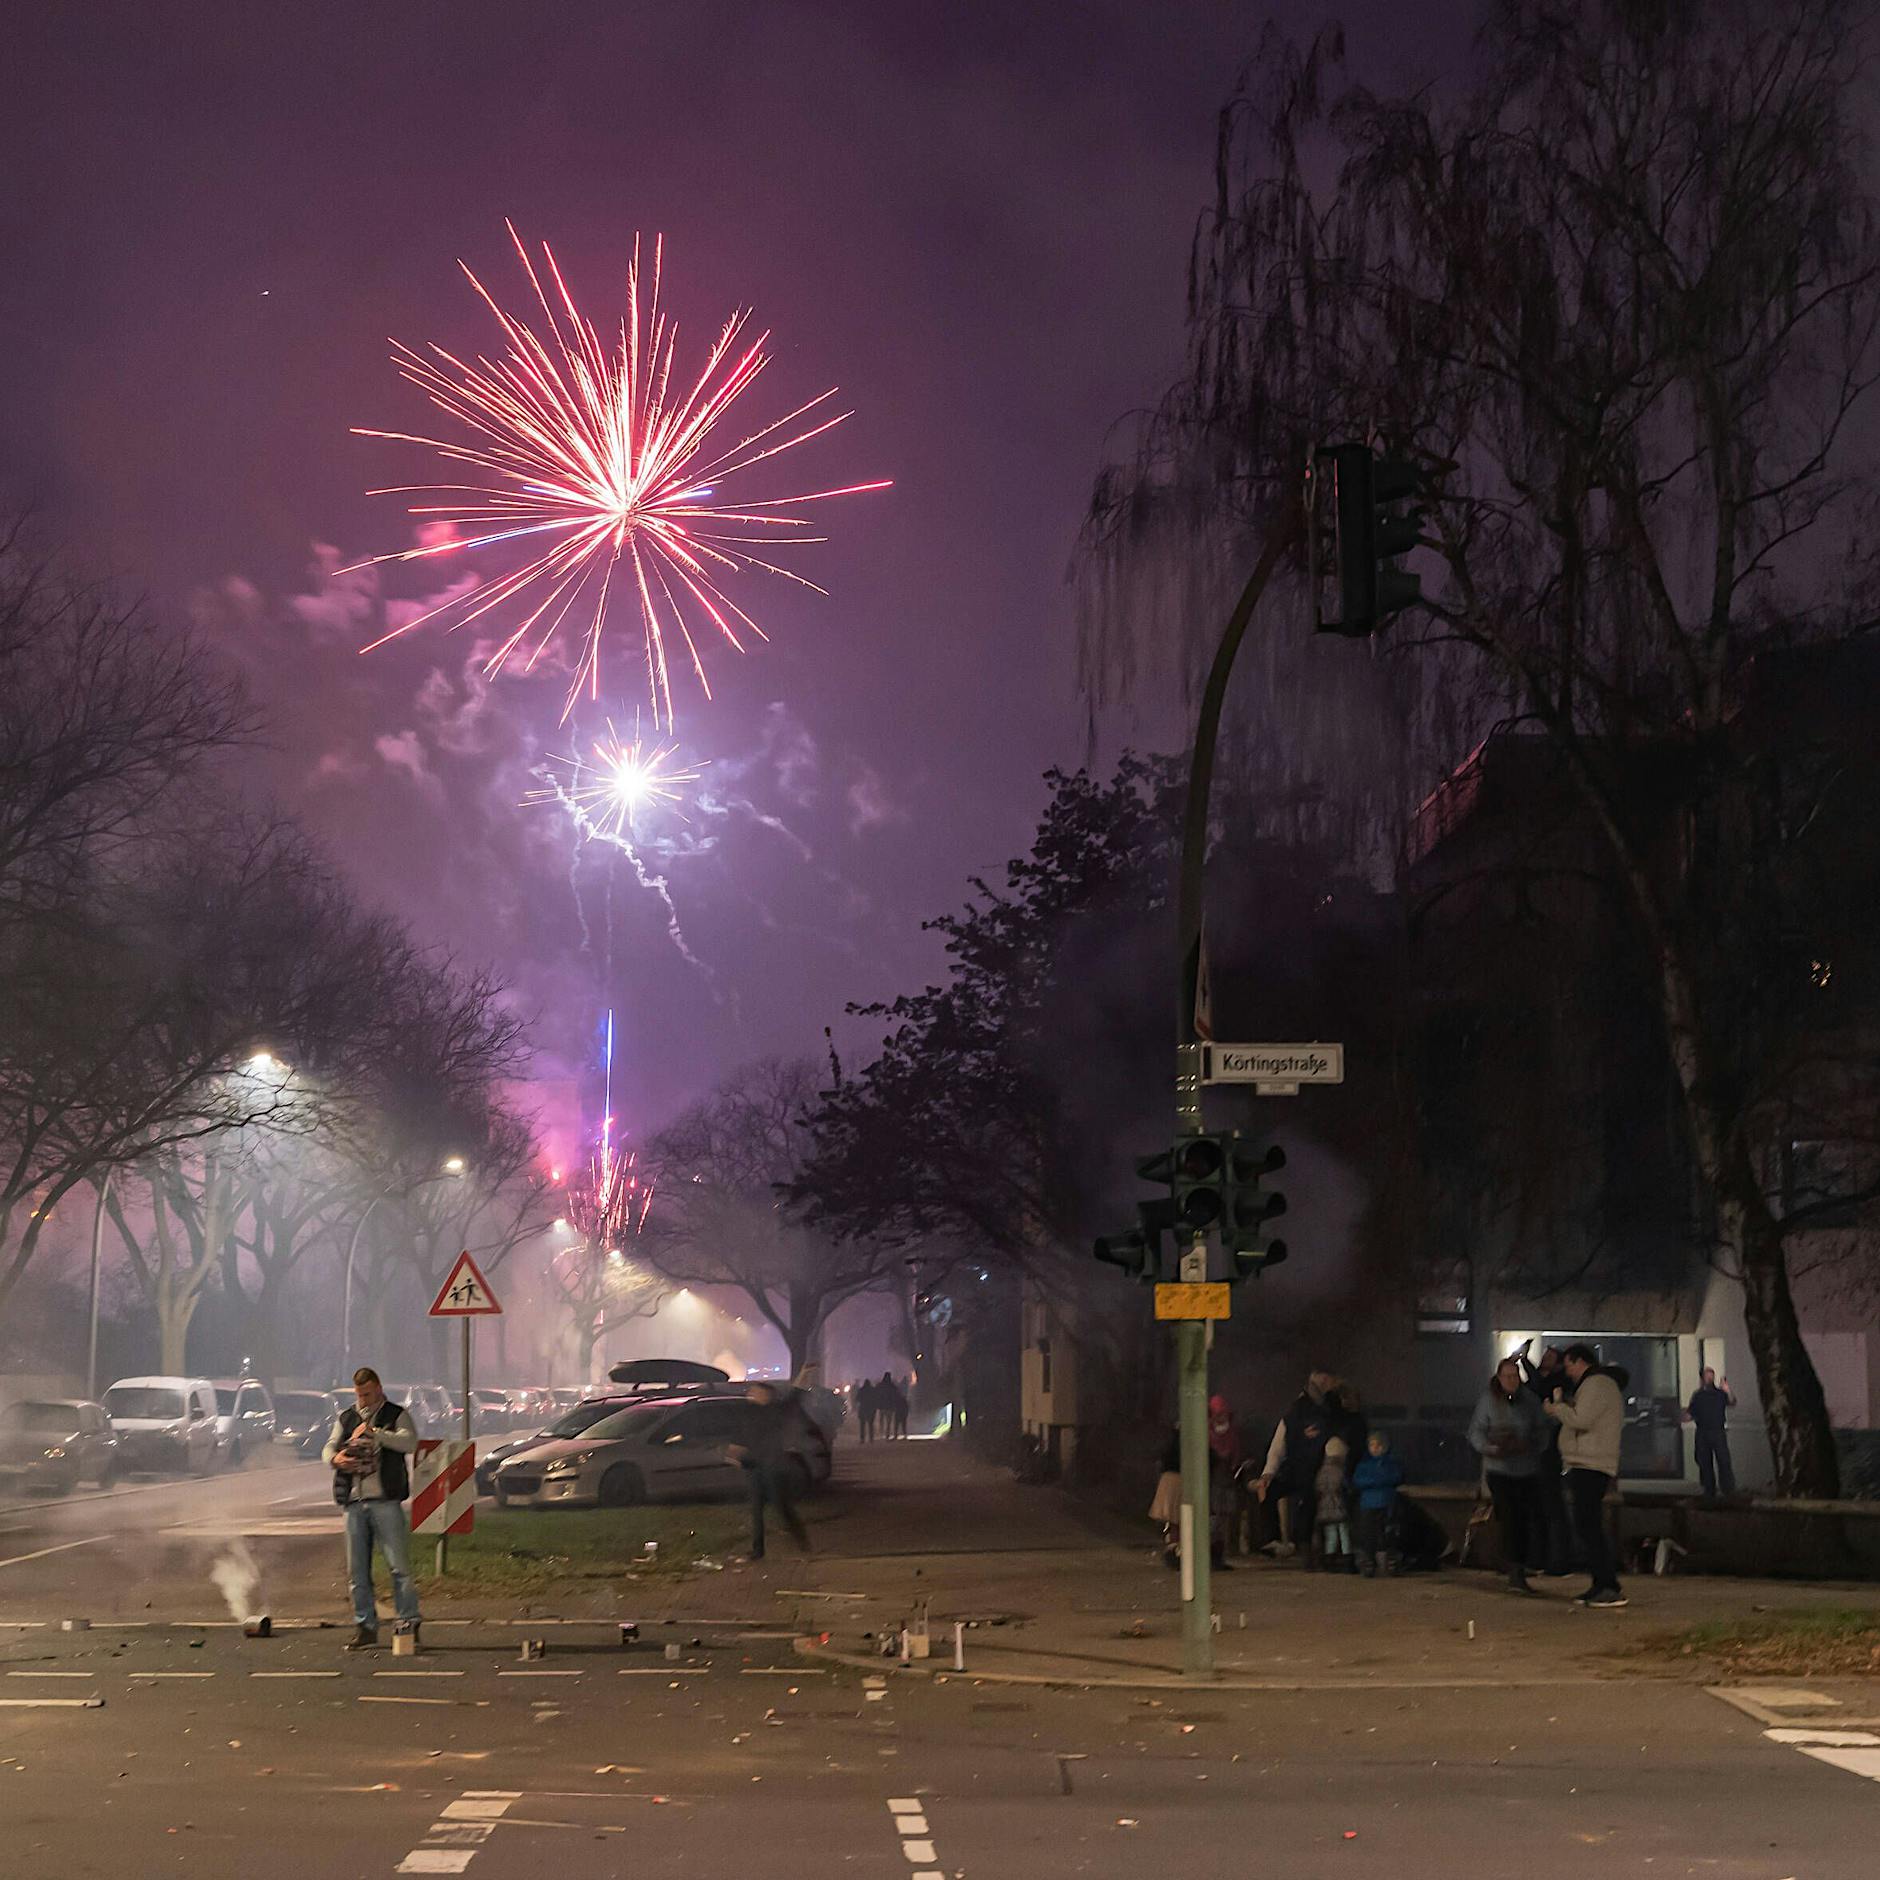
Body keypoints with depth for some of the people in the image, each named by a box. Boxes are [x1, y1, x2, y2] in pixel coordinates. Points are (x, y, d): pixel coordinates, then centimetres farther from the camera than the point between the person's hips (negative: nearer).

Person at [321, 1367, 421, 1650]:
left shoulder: (396, 1415, 6)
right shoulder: (345, 1418, 19)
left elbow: (409, 1441, -12)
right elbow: (328, 1448, 10)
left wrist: (374, 1433, -21)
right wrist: (335, 1458, -14)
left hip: (386, 1500, -4)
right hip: (354, 1502, 4)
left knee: (399, 1565, -7)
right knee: (357, 1569, 5)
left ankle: (408, 1623, -2)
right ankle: (365, 1626, 12)